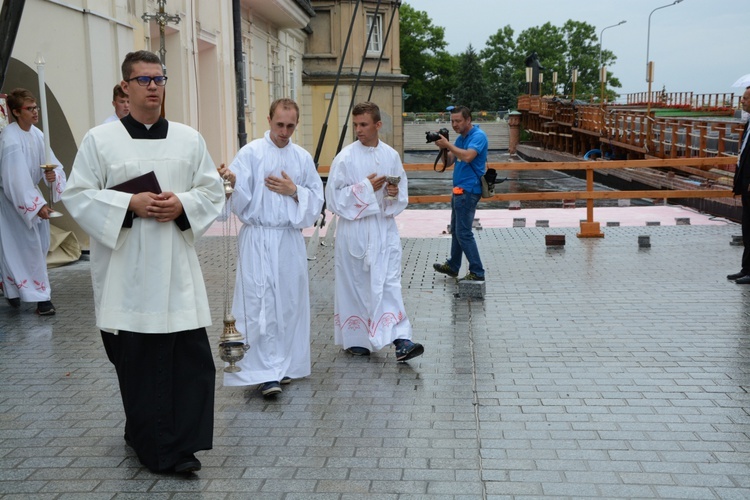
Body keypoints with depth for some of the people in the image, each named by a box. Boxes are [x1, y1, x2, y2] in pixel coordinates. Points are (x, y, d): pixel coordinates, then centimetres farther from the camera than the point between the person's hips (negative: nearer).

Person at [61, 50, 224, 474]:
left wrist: (182, 204, -9)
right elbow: (78, 195, -1)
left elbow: (213, 190, 11)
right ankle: (153, 442, 19)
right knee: (136, 357, 4)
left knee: (191, 354, -4)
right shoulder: (100, 140, 1)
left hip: (176, 265, 2)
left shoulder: (189, 138, 9)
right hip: (126, 268, -2)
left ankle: (181, 444, 5)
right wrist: (129, 204, -14)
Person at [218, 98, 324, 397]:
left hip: (291, 239, 4)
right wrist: (232, 181, -30)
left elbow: (317, 198, 11)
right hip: (258, 239, -4)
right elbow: (240, 198, -9)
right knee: (261, 304, -8)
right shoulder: (251, 153, -1)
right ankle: (266, 373, -4)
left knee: (290, 302, 7)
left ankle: (285, 366, 21)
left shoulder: (303, 157, 10)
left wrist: (294, 191, -6)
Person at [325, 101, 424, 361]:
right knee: (354, 284, 7)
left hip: (384, 228, 2)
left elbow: (403, 195, 12)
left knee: (390, 283, -4)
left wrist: (395, 193, -11)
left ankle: (400, 340, -8)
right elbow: (334, 196, -8)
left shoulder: (391, 155, 5)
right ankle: (354, 339, 21)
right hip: (354, 230, -2)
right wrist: (365, 187, -15)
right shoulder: (345, 157, -6)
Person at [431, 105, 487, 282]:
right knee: (455, 230, 18)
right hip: (459, 189, 9)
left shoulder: (478, 136, -12)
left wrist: (448, 145, -21)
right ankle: (453, 266, 30)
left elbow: (468, 156, -28)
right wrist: (442, 147, -4)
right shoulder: (460, 138, 14)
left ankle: (477, 272, -6)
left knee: (463, 232, -10)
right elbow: (449, 162, 13)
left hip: (468, 190, -9)